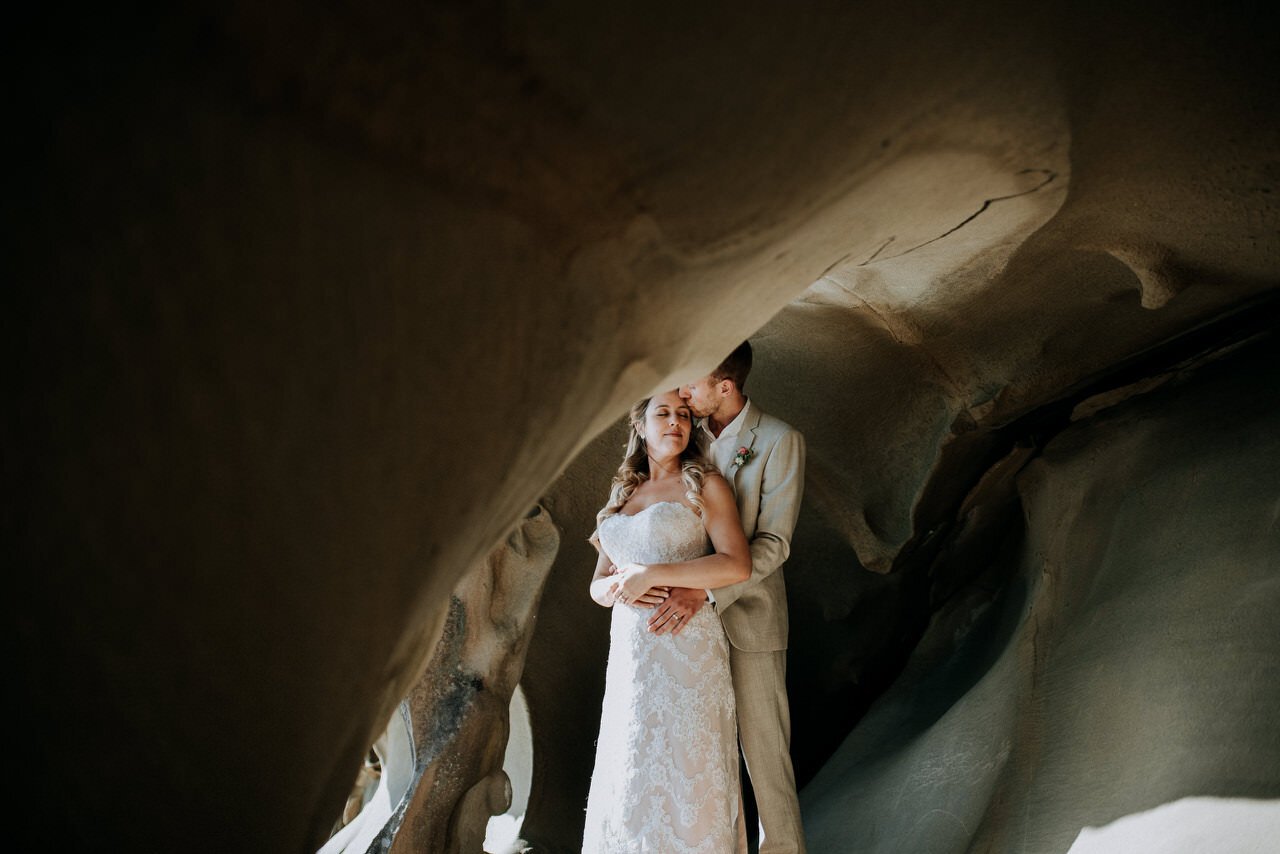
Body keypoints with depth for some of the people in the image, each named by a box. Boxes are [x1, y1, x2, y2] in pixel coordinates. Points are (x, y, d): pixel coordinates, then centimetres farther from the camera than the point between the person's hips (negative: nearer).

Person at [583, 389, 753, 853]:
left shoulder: (705, 485, 1)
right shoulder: (623, 495, 17)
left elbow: (737, 564, -12)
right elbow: (597, 584, 18)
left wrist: (650, 574, -14)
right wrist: (617, 587, -7)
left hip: (685, 646, -5)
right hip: (630, 650, 5)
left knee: (685, 774, -5)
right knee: (631, 778, 6)